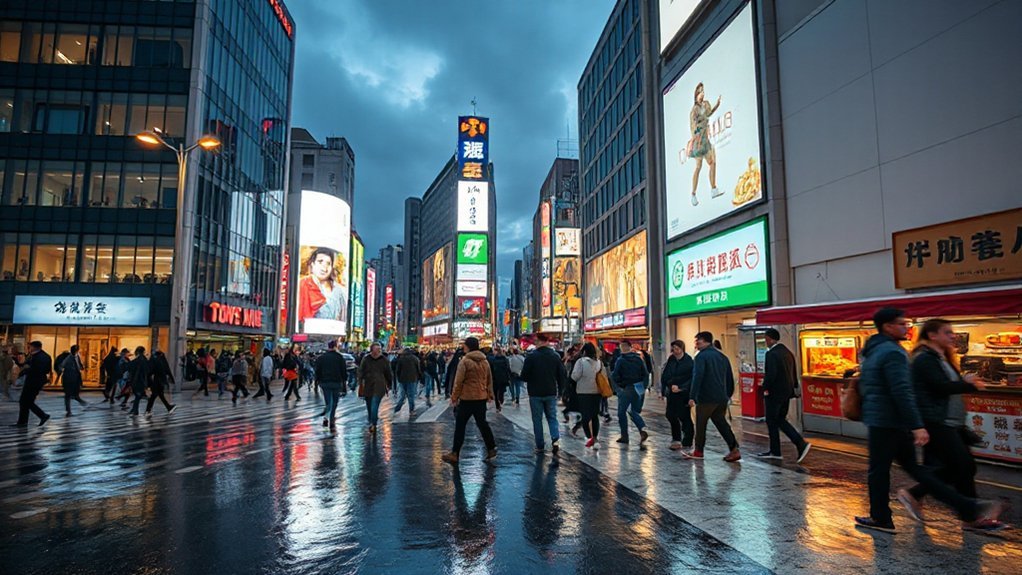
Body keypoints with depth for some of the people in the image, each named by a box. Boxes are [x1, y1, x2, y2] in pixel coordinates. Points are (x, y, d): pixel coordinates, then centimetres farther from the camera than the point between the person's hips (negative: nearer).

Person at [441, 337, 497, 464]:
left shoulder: (465, 361, -12)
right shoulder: (485, 361, 8)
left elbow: (458, 381, -11)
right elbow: (489, 380, 14)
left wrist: (454, 397, -4)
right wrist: (490, 394, 21)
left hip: (467, 398, -6)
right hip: (481, 398, 6)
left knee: (460, 425, 2)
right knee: (482, 423, 15)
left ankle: (455, 454, 5)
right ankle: (491, 449, 16)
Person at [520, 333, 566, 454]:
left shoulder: (531, 357, -12)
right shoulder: (555, 356, 0)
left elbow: (524, 376, -11)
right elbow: (563, 375, 2)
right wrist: (560, 390, 13)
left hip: (535, 393, -3)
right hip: (551, 393, 3)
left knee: (537, 420, 7)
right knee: (552, 417, 14)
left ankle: (540, 446, 9)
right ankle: (555, 439, -7)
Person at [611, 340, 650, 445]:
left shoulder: (620, 360, -11)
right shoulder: (639, 359, 3)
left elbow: (615, 376, -15)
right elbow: (646, 374, 3)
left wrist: (619, 384, 4)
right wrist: (644, 387, 8)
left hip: (625, 389, -5)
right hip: (638, 389, 5)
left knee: (622, 412, 8)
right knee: (634, 411, 16)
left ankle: (624, 436, 11)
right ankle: (643, 430, -5)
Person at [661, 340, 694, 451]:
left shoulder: (689, 362, -9)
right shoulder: (671, 360, 5)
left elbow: (690, 379, -12)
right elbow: (665, 375, 5)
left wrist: (680, 387, -17)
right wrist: (671, 385, -5)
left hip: (684, 394, -6)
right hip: (672, 393, 6)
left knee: (684, 417, -2)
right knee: (670, 414, 10)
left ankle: (687, 443, 7)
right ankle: (676, 439, 27)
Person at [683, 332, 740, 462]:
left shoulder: (701, 356, -9)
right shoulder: (722, 357, 14)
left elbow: (697, 377, -18)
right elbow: (730, 378, 17)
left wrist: (692, 396, -19)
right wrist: (728, 395, 23)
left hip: (706, 398, -7)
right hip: (722, 398, 7)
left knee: (701, 424, 6)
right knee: (721, 423, 12)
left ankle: (698, 451, 16)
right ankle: (734, 449, 2)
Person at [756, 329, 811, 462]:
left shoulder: (772, 353, -18)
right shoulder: (788, 352, 10)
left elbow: (770, 374, -24)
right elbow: (793, 372, 13)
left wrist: (765, 388, -11)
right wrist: (792, 387, 17)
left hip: (774, 392, -9)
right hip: (787, 391, 9)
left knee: (772, 421, 5)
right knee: (781, 420, 16)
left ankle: (775, 451, 13)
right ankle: (801, 444, 4)